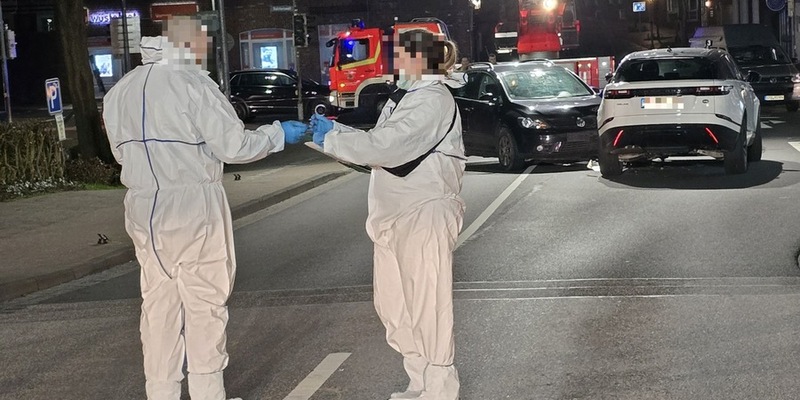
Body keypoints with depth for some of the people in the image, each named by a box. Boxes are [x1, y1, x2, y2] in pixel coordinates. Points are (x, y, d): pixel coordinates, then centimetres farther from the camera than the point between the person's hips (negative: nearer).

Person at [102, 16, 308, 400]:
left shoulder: (119, 91, 8)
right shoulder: (192, 84, -12)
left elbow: (122, 152, 14)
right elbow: (234, 145, -11)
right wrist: (279, 134, 2)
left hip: (144, 209, 6)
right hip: (193, 208, -6)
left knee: (158, 304, 12)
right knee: (205, 303, 4)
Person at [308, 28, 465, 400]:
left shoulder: (433, 101, -14)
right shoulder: (408, 97, 19)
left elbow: (383, 146, -22)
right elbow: (379, 144, 17)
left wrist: (332, 138, -12)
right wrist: (334, 129, 7)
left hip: (425, 214, -10)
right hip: (397, 215, 10)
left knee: (426, 305, -3)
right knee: (392, 304, 14)